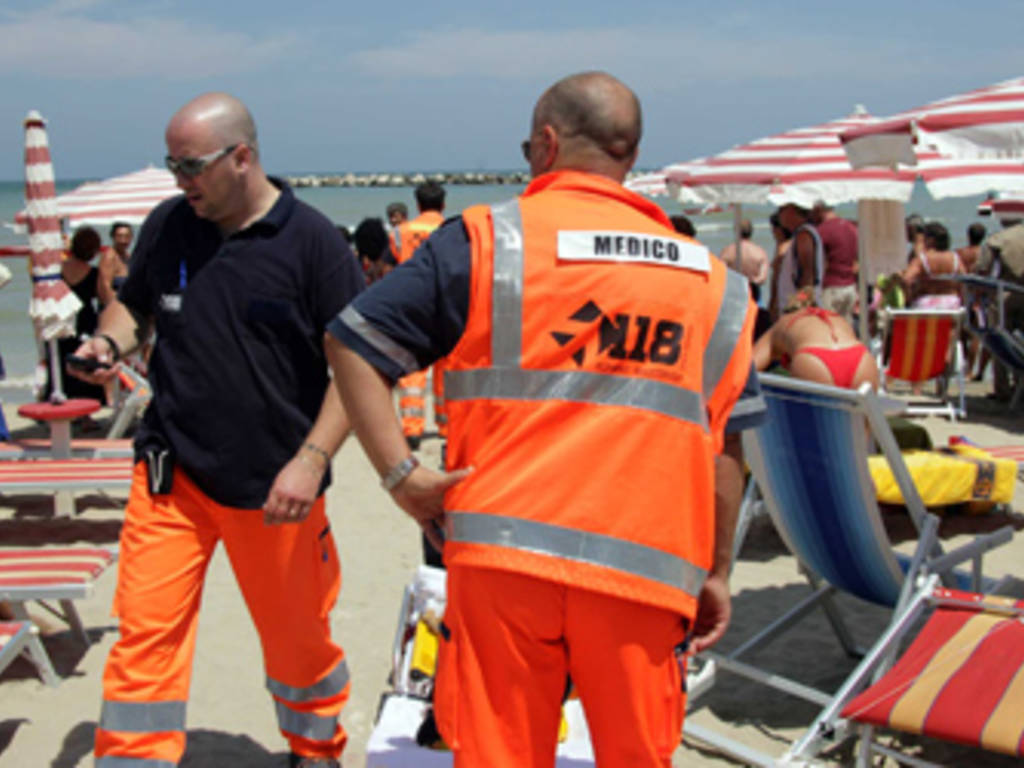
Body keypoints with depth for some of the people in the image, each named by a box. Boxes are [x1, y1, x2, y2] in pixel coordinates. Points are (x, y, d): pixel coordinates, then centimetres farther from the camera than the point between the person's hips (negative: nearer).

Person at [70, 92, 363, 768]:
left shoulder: (312, 241, -8)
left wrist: (312, 459, -18)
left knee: (298, 636, 13)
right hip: (171, 471, 3)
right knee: (146, 631, -3)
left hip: (274, 486, -2)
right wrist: (111, 342, -4)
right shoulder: (168, 224, 4)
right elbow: (134, 305, 20)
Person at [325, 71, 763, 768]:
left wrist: (401, 474, -1)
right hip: (644, 567, 2)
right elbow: (724, 444, 11)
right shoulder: (710, 279, 11)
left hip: (502, 553, -2)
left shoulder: (484, 240, 3)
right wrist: (716, 573, 18)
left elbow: (351, 342, -1)